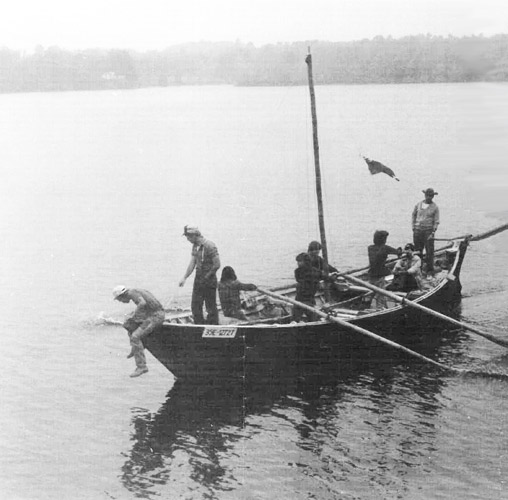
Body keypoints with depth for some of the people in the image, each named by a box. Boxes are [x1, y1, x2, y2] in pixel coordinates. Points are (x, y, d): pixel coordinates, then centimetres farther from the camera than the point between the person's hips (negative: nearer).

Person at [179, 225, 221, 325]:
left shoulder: (210, 246, -18)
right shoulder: (195, 246, 8)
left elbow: (217, 264, -18)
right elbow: (192, 263, 11)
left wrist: (206, 277, -12)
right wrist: (184, 278, 5)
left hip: (209, 281, -8)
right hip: (198, 279, 8)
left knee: (211, 307, 0)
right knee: (195, 305, 10)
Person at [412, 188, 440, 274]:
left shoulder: (435, 207, -1)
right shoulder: (418, 205, 6)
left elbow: (436, 221, -3)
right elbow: (414, 216, 16)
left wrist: (433, 233, -12)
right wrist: (414, 228, 9)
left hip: (428, 231, -3)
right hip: (418, 230, 3)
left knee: (429, 251, -6)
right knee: (417, 251, 7)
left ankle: (430, 270, -1)